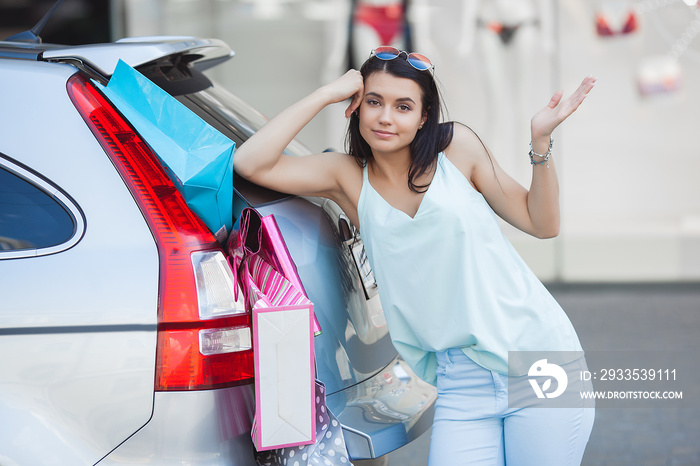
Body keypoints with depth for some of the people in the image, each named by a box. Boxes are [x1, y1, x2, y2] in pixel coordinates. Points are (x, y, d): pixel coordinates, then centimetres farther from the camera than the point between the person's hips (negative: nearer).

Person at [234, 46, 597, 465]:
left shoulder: (456, 146, 3)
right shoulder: (349, 177, 4)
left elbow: (541, 223, 7)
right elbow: (251, 163, -9)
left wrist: (541, 141, -7)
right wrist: (327, 95, -6)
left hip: (540, 357, -1)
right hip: (462, 380, 1)